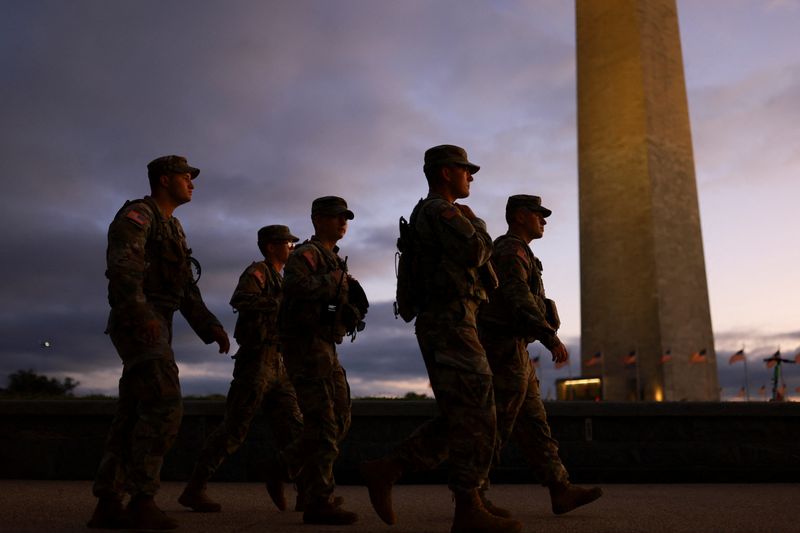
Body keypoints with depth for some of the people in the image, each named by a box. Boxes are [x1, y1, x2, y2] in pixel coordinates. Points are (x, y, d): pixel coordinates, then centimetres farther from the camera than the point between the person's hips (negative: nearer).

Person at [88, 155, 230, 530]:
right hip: (138, 324, -9)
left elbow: (187, 292, 22)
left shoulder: (174, 230, 25)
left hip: (155, 328, 9)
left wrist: (212, 328, 10)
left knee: (134, 415, 6)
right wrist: (140, 311, -37)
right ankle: (142, 502, -12)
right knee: (164, 408, -16)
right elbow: (122, 263, -22)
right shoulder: (137, 214, -4)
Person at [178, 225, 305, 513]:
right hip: (256, 362, -8)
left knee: (293, 428, 2)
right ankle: (193, 489, 5)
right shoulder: (258, 271, -5)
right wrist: (282, 304, -29)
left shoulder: (280, 282, 21)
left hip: (279, 365, 8)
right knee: (233, 429, -5)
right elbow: (240, 300, -25)